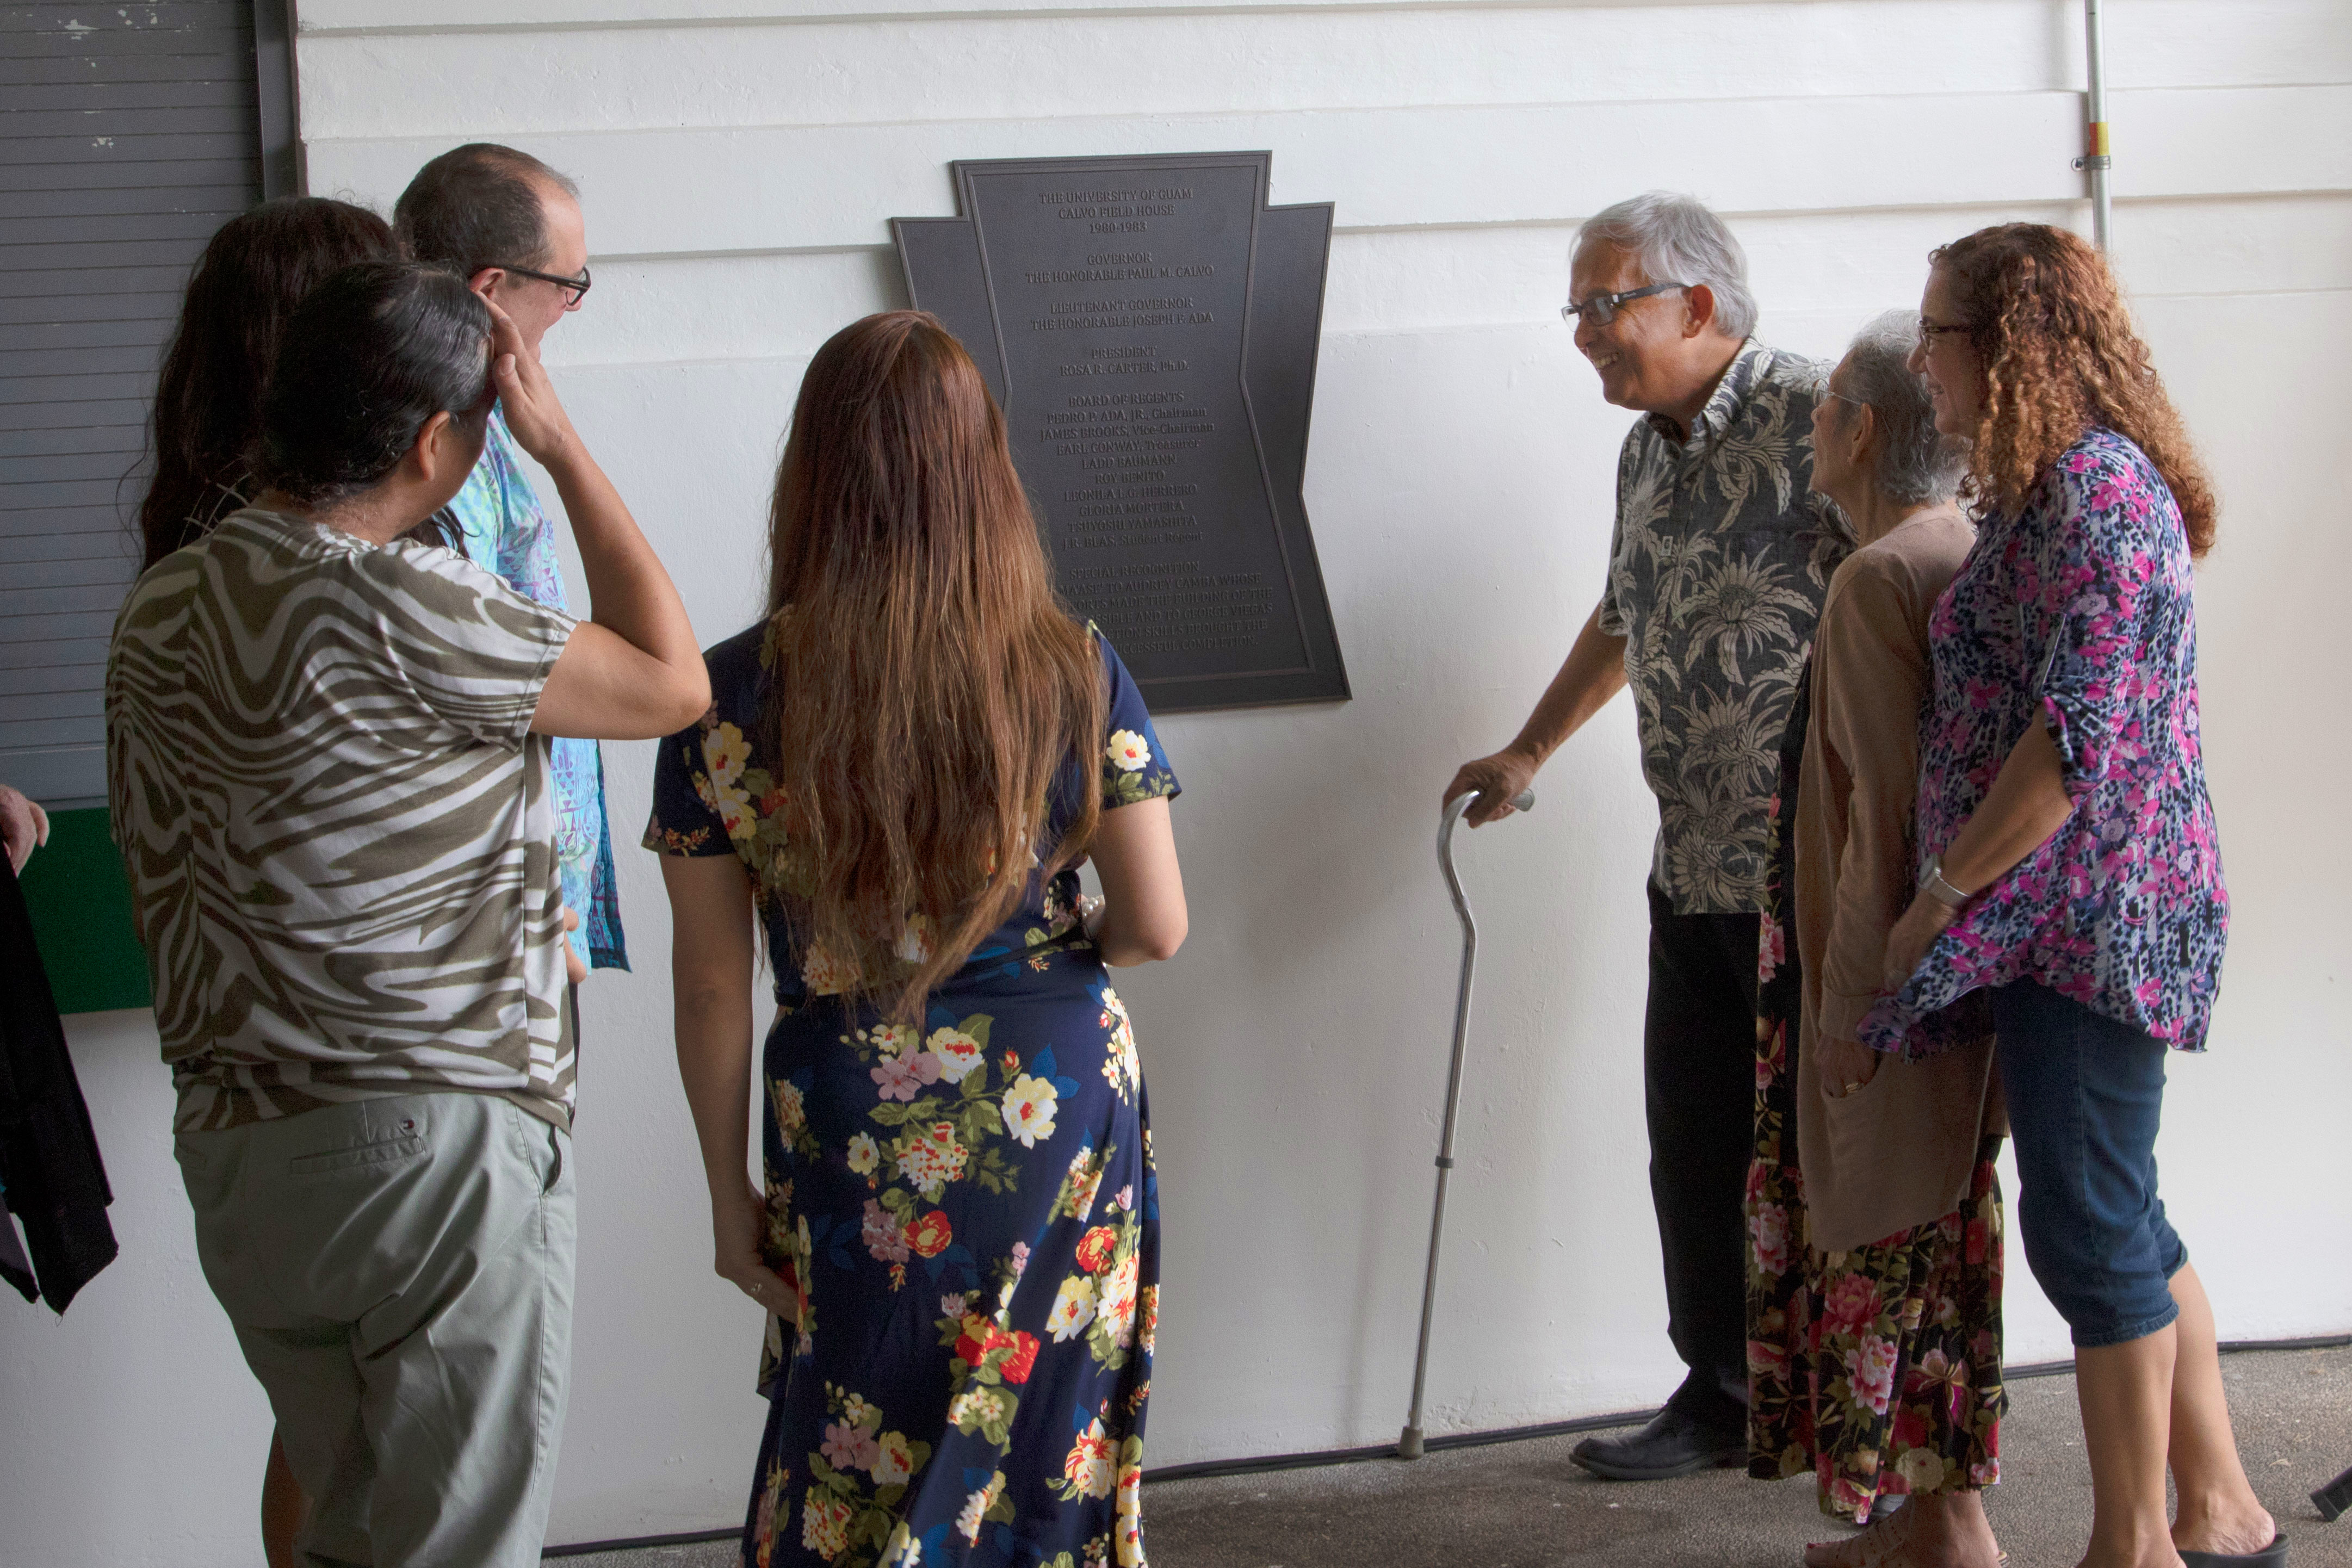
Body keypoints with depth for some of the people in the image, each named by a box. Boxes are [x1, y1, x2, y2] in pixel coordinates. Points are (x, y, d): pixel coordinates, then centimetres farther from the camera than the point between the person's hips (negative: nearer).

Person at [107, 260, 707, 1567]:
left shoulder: (163, 608, 5)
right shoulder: (409, 611, -20)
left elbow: (161, 882, 13)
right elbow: (673, 685, -9)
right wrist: (561, 441, -5)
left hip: (236, 1151, 8)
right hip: (442, 1144, -8)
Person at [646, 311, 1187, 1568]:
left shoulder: (733, 699, -9)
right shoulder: (1073, 673, -7)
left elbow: (711, 984, -4)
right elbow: (1158, 928, -5)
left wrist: (729, 1191, 6)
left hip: (853, 1146, -1)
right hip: (1064, 1118, 1)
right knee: (1043, 1459, 15)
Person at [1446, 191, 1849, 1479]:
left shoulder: (1809, 419, -14)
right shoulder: (1647, 451, 14)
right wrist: (1527, 752, 34)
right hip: (1694, 876, 8)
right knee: (1694, 1144, 13)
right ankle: (1725, 1394, 26)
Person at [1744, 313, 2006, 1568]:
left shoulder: (1879, 579, -18)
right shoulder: (1974, 559, 9)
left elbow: (1889, 806, -22)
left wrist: (1859, 1009, -19)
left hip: (1891, 964, -9)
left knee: (1893, 1242, 1)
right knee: (1935, 1237, 15)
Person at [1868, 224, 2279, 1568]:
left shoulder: (2093, 488, -17)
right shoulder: (2049, 488, 15)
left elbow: (2079, 739, -22)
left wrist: (1942, 892, -16)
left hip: (2092, 915, -10)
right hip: (2066, 919, 10)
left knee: (2087, 1227, -3)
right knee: (2121, 1218, 16)